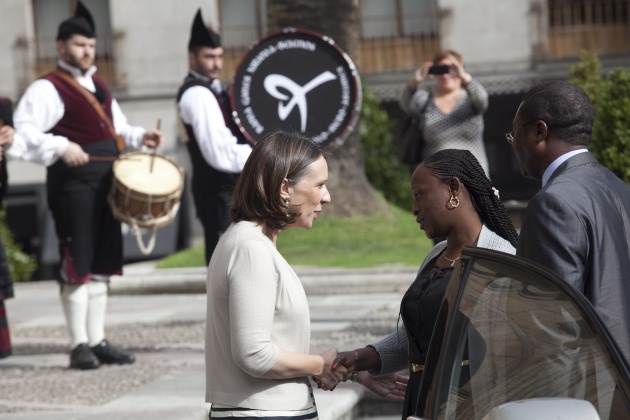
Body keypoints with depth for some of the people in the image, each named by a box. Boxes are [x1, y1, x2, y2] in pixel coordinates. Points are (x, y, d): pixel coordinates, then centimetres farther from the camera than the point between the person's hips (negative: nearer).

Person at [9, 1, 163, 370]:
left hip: (106, 183, 8)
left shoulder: (99, 87, 18)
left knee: (101, 266, 11)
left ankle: (98, 341, 17)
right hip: (72, 184, -8)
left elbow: (117, 129, 28)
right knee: (77, 266, -4)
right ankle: (80, 345, 3)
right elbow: (22, 135, -18)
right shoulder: (47, 89, -7)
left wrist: (140, 137, 9)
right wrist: (61, 147, -29)